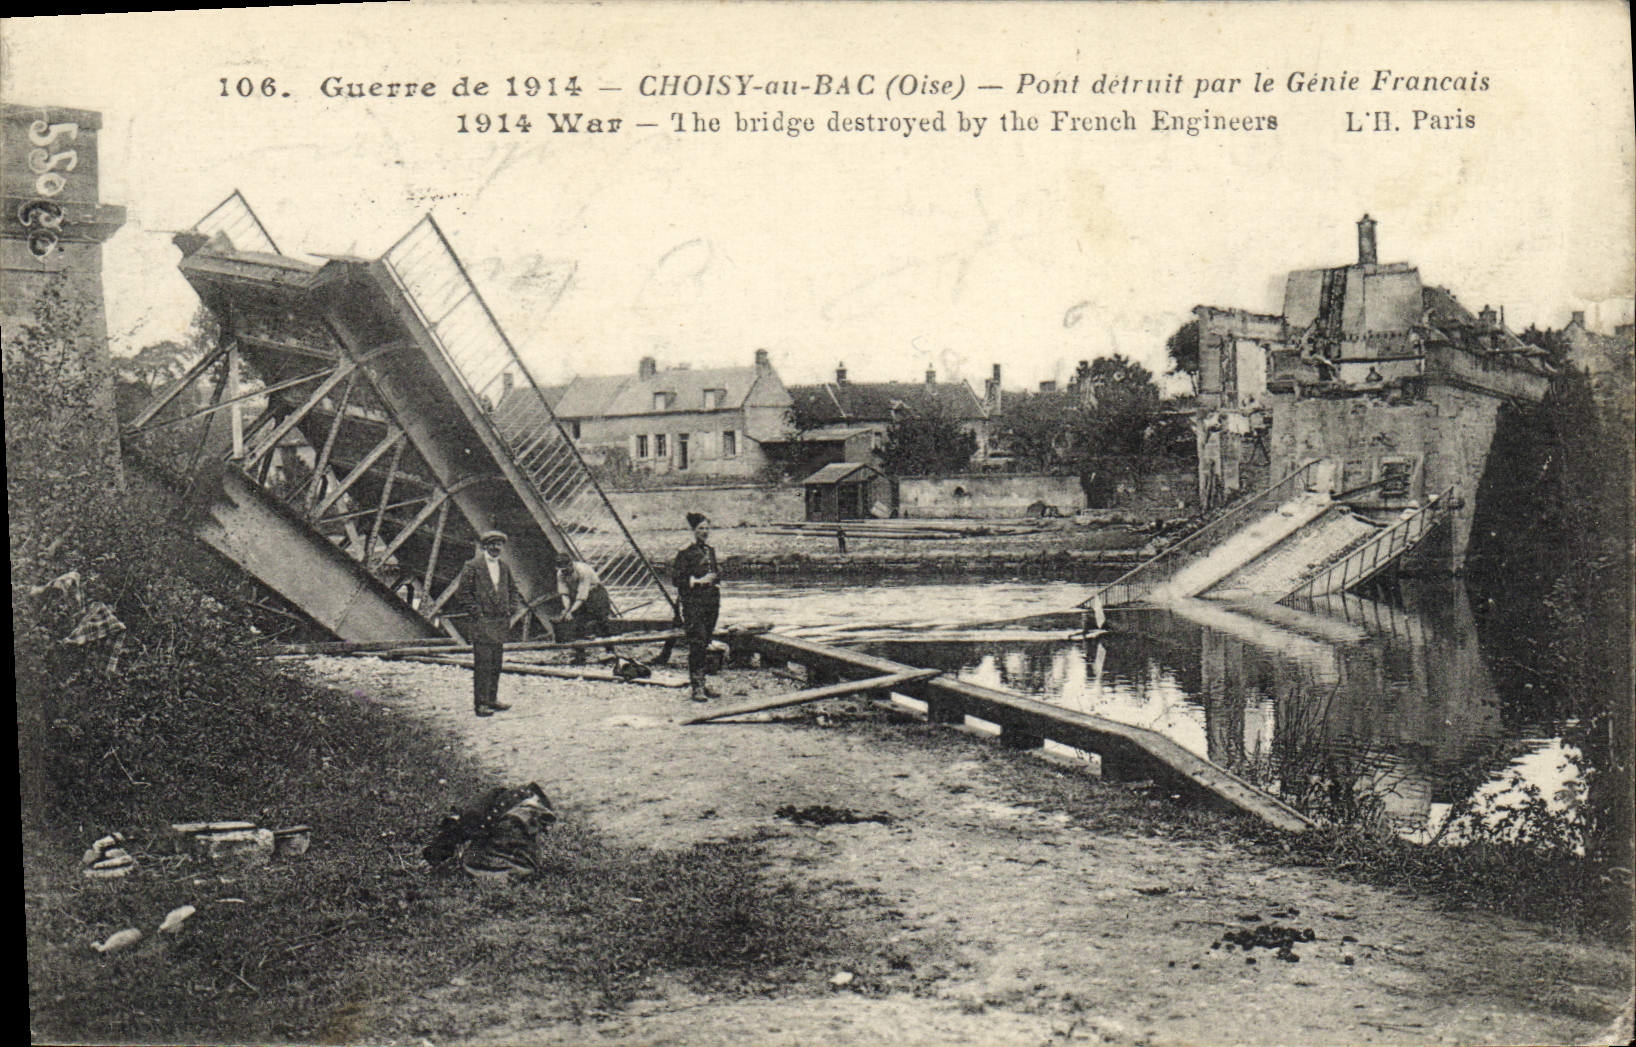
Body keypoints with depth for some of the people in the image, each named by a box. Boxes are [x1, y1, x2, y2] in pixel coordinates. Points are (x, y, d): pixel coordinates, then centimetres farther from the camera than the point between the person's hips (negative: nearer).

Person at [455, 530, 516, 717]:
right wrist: (477, 614, -11)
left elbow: (510, 590, 24)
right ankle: (479, 703, -5)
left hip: (500, 622, 6)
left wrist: (508, 614, 13)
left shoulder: (504, 567, 15)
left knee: (496, 662, 9)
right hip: (481, 623, -6)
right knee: (482, 663, -8)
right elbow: (465, 592, -6)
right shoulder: (472, 566, -5)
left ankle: (492, 699, 17)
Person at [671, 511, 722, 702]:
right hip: (694, 604, -7)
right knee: (696, 643, -10)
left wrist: (716, 582, 8)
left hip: (711, 603, 7)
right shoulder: (686, 554, -6)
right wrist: (698, 581, -14)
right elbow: (676, 579, -9)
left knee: (706, 644, 10)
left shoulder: (711, 551, 14)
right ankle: (697, 687, -9)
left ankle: (704, 682, 17)